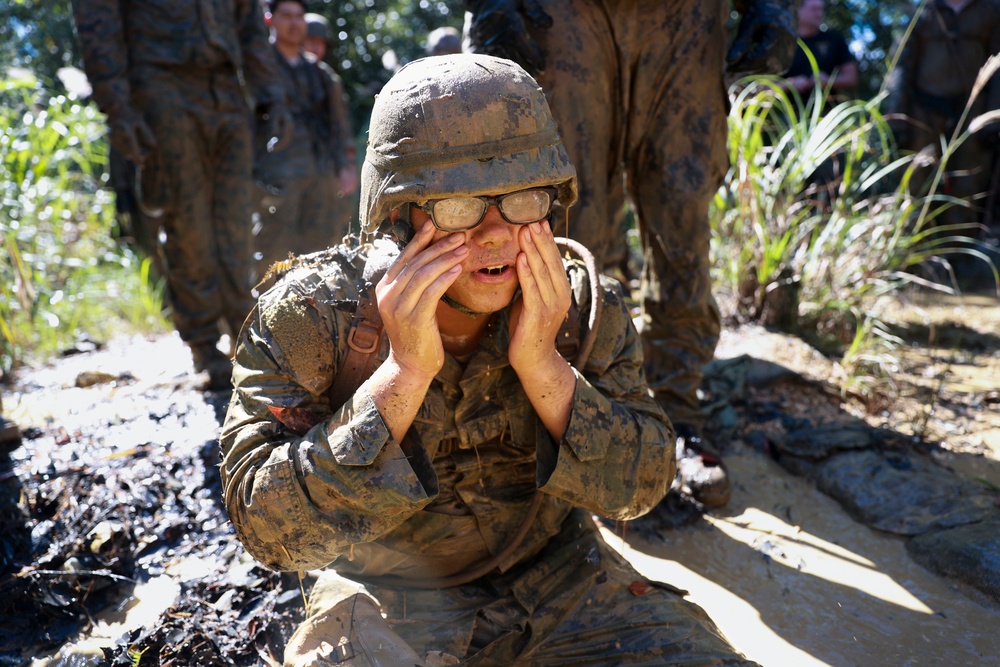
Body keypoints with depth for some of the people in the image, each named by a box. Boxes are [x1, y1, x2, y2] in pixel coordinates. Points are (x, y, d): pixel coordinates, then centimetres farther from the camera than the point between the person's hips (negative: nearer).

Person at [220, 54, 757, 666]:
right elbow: (271, 530, -21)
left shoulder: (587, 308, -11)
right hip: (390, 598, -2)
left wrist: (541, 363, -26)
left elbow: (640, 488, -10)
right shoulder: (311, 315, -17)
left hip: (556, 574, 2)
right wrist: (405, 372, -31)